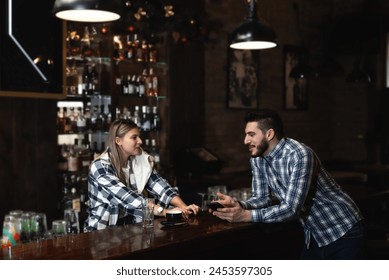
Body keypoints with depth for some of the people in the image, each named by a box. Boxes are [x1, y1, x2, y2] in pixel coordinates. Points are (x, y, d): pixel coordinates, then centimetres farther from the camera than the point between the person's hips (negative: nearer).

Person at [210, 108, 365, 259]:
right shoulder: (257, 158, -3)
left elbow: (291, 209, -32)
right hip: (314, 236, 7)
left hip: (343, 233, -7)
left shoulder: (299, 155, -28)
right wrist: (238, 206, -24)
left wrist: (246, 215, -37)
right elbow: (262, 198, -2)